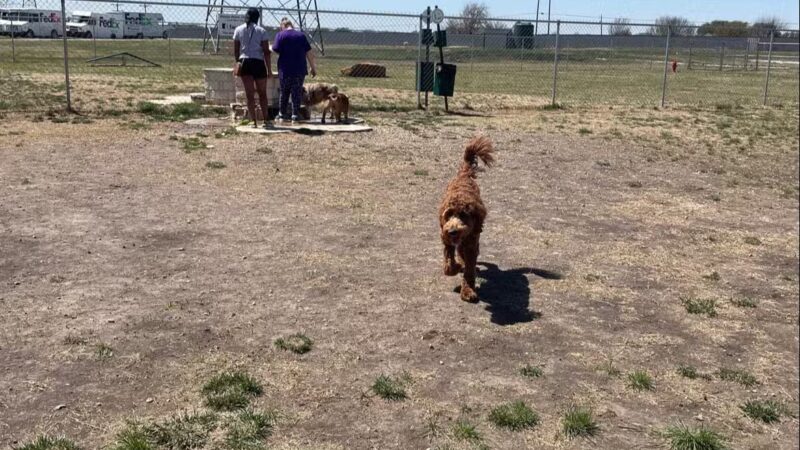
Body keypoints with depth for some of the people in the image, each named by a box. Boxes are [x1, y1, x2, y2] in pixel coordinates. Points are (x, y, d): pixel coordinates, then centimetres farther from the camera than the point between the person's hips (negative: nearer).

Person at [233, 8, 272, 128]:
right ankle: (265, 120, 12)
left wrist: (238, 63, 19)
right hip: (258, 63, -1)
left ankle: (254, 121, 0)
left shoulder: (238, 30, 6)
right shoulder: (261, 31, -1)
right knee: (262, 94, 12)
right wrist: (269, 69, -1)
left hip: (244, 62, 1)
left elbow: (236, 50, 6)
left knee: (250, 94, 5)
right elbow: (266, 52, -4)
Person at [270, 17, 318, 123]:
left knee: (284, 93, 12)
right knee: (297, 93, 6)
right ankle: (295, 116, 3)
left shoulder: (280, 35, -3)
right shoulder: (301, 35, 4)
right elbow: (309, 53, 3)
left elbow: (275, 50, -11)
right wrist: (313, 68, 9)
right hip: (300, 70, 1)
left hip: (285, 70, -1)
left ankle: (282, 115, 19)